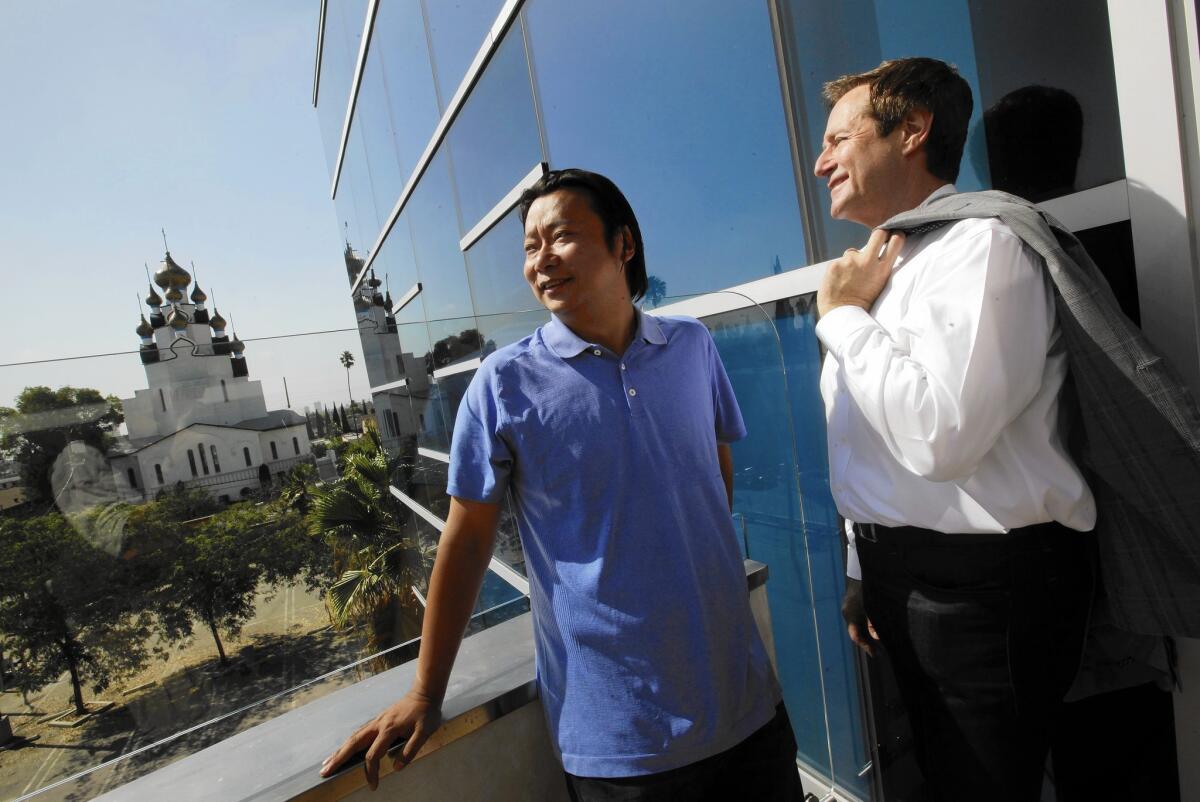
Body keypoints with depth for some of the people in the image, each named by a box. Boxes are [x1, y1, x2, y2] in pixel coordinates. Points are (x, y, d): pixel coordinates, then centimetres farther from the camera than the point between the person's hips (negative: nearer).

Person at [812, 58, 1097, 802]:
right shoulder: (874, 268, 10)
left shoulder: (982, 245, -15)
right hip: (902, 575, 8)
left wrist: (842, 317, -17)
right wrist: (865, 570, 19)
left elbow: (939, 436, -29)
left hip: (985, 583, -8)